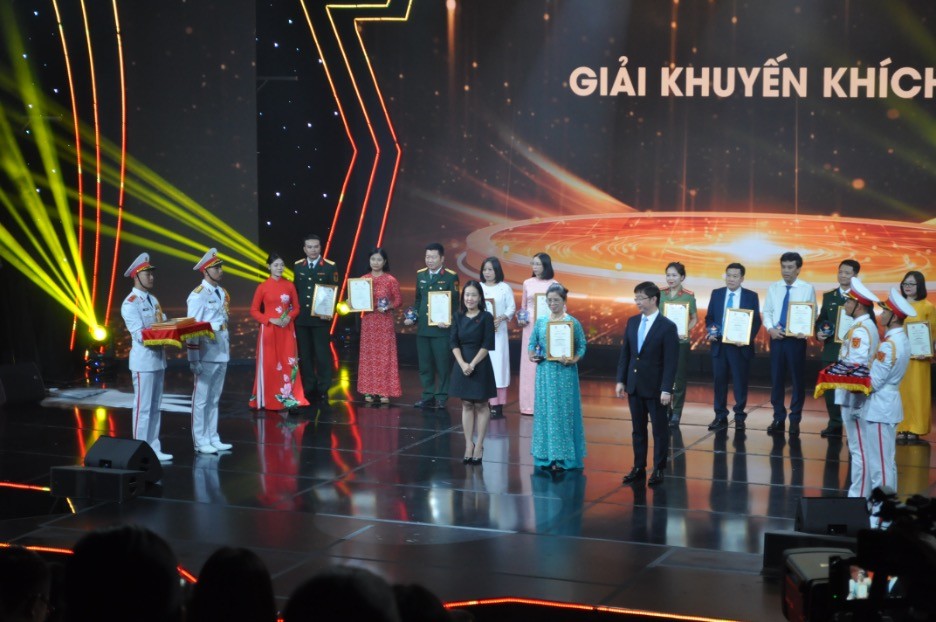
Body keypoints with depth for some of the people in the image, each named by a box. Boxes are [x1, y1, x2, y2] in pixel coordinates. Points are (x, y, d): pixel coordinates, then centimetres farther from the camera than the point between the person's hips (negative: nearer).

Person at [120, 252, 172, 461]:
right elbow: (140, 335, -19)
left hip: (159, 360, 8)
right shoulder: (130, 303, -11)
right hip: (143, 361, -8)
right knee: (143, 408, -4)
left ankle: (154, 449, 17)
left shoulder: (153, 300, 15)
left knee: (155, 407, 12)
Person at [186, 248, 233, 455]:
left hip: (222, 355, 7)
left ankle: (213, 438, 20)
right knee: (201, 399, 1)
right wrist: (194, 359, -17)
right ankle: (200, 441, 7)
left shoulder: (222, 293, 12)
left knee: (214, 399, 13)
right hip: (206, 355, -7)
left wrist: (227, 349, 15)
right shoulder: (198, 295, -11)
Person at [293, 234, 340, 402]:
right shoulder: (297, 266, 10)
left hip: (321, 318, -3)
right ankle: (308, 388, 13)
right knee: (305, 355, 6)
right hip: (301, 317, 3)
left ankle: (323, 389, 6)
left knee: (322, 354, -1)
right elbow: (294, 290, 13)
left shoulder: (330, 267, 0)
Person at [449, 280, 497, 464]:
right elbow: (453, 342, 1)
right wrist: (462, 363, -12)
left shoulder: (486, 317, -5)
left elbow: (487, 345, -9)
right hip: (462, 364, 4)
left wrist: (473, 364, -15)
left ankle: (479, 446, 7)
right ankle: (468, 444, 11)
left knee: (481, 405, 3)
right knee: (466, 405, 7)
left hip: (480, 365, -4)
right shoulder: (459, 317, 5)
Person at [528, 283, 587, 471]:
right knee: (544, 411, 6)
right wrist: (531, 355, -10)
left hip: (565, 372, -4)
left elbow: (582, 346, -4)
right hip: (544, 372, 4)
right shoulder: (540, 322, 7)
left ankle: (562, 457, 4)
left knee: (563, 411, -1)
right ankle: (546, 456, 13)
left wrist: (573, 360, -21)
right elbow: (532, 343, 11)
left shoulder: (573, 322, -3)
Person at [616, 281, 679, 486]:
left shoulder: (667, 327, -11)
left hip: (655, 388, -5)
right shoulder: (632, 322, 6)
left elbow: (670, 361, -13)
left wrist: (666, 390, -17)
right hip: (634, 385, 6)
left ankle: (659, 469, 12)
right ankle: (639, 468, 19)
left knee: (660, 430, 5)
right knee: (638, 429, 11)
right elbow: (625, 353, 10)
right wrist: (621, 380, 5)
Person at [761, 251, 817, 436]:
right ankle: (778, 419, 16)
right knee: (776, 378, 7)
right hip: (776, 338, 3)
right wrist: (770, 329, -9)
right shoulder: (773, 288, 7)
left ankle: (795, 420, 14)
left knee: (798, 379, 4)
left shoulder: (807, 289, -3)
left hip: (797, 339, -3)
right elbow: (767, 312, 9)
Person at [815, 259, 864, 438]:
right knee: (830, 388, 5)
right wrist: (819, 332, -5)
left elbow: (870, 323, -2)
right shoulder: (828, 296, 12)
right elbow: (821, 319, 15)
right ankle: (835, 425, 13)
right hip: (831, 350, 4)